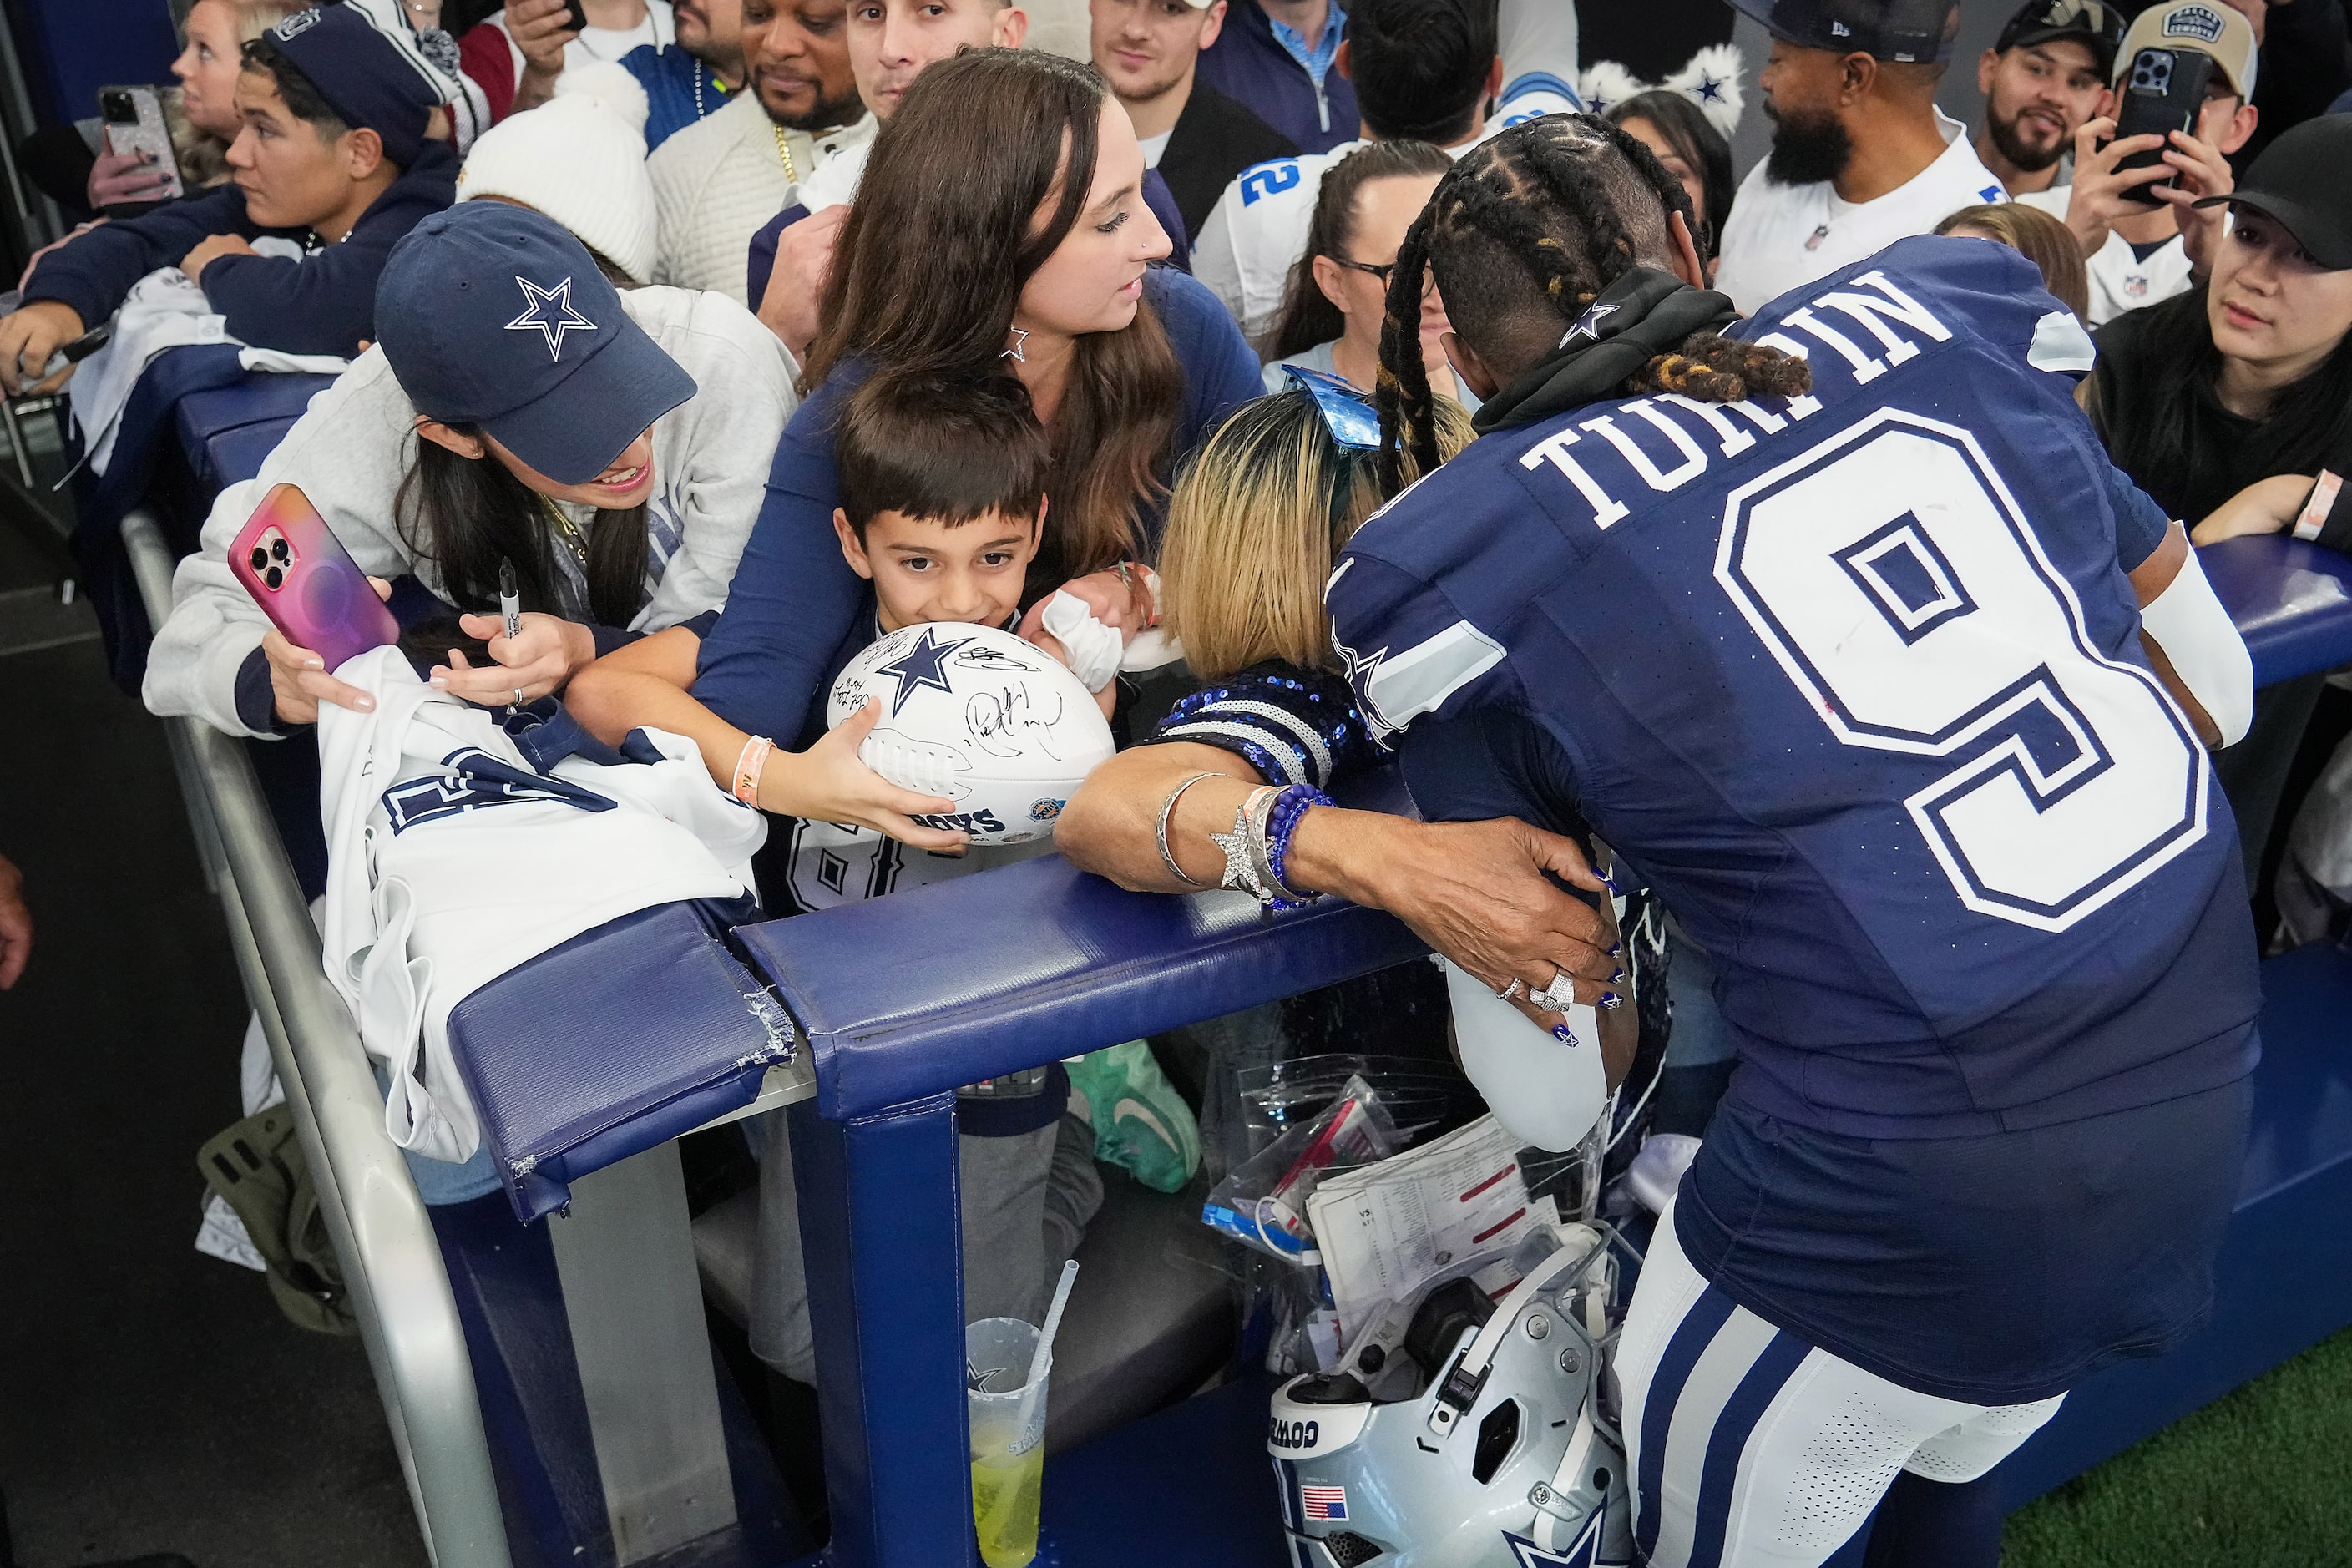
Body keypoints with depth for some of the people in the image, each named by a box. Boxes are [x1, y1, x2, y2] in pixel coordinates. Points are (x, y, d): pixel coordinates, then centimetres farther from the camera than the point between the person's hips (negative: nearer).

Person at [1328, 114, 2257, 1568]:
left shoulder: (1460, 564, -8)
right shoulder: (1944, 308, 4)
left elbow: (1546, 1094, -1)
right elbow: (2217, 681, 14)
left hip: (1921, 1169, -5)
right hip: (2207, 1069, 6)